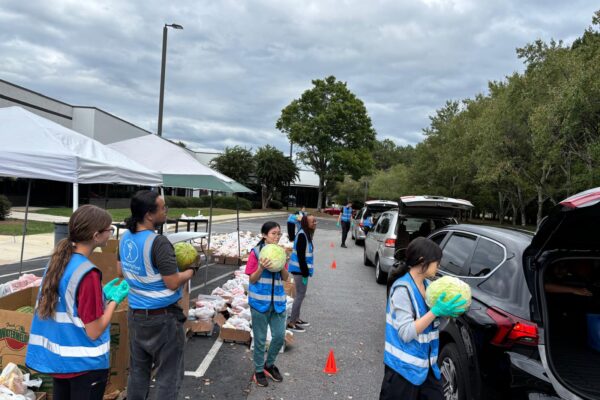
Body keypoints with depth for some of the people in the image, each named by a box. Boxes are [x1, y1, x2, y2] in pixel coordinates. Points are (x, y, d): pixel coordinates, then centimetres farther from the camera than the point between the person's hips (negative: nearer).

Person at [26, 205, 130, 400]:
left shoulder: (57, 260, -2)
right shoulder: (88, 274, -26)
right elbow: (94, 332, -21)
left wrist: (102, 295, 6)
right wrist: (115, 299, -10)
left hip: (57, 358, 8)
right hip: (84, 363, -8)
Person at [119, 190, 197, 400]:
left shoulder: (125, 238, 1)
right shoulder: (158, 242, -23)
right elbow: (173, 283, -22)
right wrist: (191, 270, -3)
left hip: (135, 314, 8)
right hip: (162, 318, -7)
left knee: (138, 371, 20)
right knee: (168, 376, 7)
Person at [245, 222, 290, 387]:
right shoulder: (256, 253, -10)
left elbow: (285, 278, 6)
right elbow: (252, 279, -8)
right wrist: (261, 268, -25)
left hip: (278, 300, 4)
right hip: (260, 301, -4)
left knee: (280, 336, 8)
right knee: (260, 338, 8)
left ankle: (269, 364, 33)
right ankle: (259, 370, 28)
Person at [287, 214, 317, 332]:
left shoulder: (307, 234, 10)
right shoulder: (302, 235, -20)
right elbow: (301, 256, -22)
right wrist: (305, 273, -20)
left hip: (301, 269, 10)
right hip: (299, 270, -10)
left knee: (300, 294, 18)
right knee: (300, 295, -4)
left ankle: (296, 319, 30)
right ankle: (291, 323, 4)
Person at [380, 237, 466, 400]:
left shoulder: (427, 285, 4)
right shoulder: (402, 288, -20)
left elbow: (430, 325, 11)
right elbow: (406, 333, -24)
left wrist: (446, 312, -5)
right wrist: (436, 311, -26)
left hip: (426, 365, 8)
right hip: (403, 368, -8)